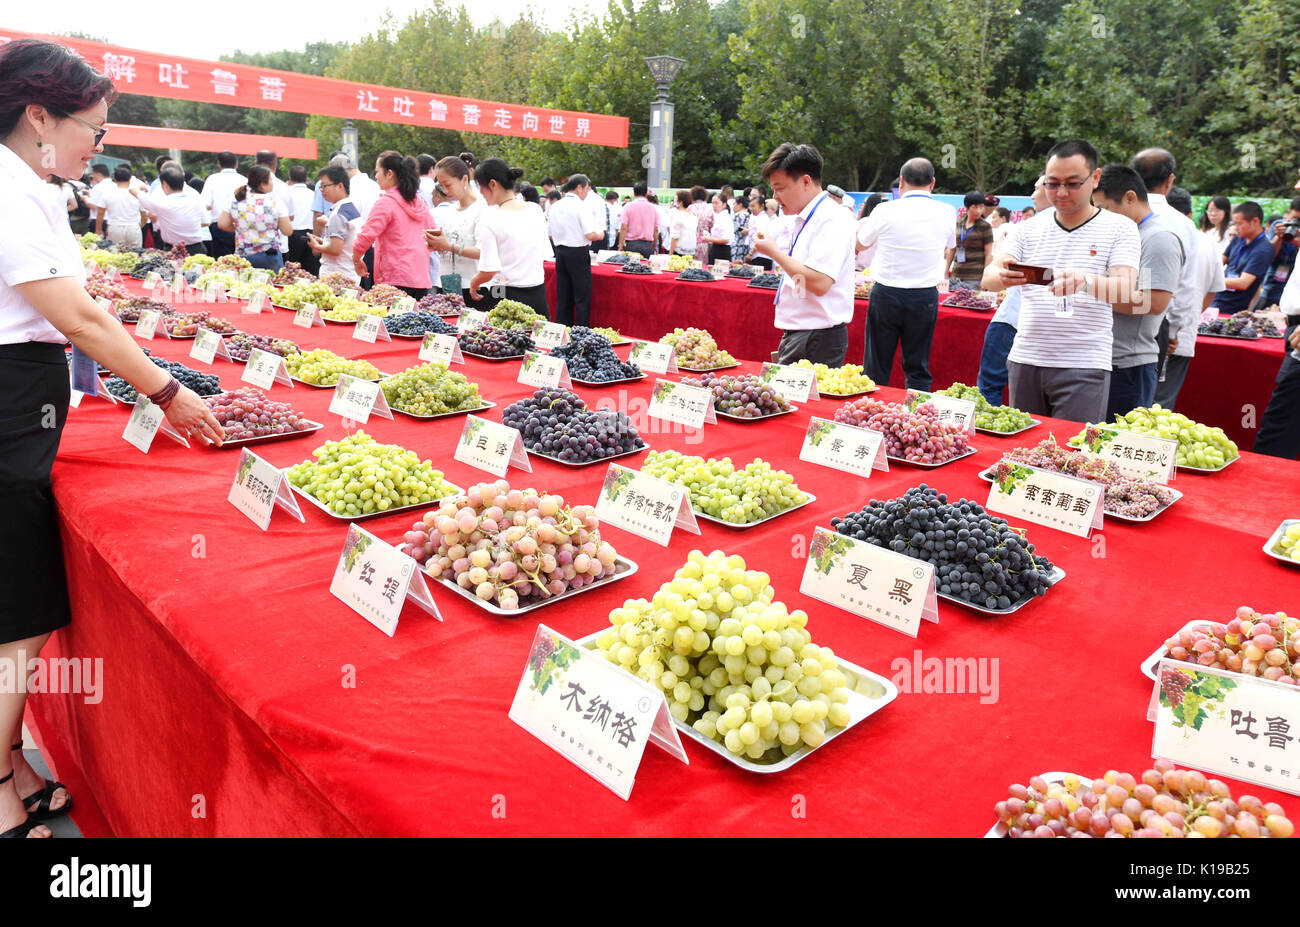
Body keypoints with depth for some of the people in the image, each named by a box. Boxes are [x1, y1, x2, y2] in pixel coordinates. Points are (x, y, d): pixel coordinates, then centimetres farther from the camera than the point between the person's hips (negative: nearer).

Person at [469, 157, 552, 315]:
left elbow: (488, 272, -14)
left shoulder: (490, 219, -11)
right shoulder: (536, 211, 5)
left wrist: (473, 283, 5)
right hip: (538, 295, 5)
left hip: (507, 295, -5)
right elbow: (546, 255, 12)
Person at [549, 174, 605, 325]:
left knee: (563, 298, 11)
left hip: (560, 253, 7)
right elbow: (590, 234, -17)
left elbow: (550, 234, 15)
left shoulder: (555, 207, 9)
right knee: (582, 297, -1)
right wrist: (601, 234, 2)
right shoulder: (580, 206, -12)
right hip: (578, 254, -7)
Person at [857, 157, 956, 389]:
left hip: (886, 294, -2)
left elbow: (861, 242, 9)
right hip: (925, 297, 2)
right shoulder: (946, 213, 1)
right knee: (918, 369, 9)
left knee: (876, 369, 6)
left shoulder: (886, 211, -8)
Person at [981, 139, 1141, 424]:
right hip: (1025, 360, 3)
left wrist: (1085, 281, -33)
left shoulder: (1120, 228, 3)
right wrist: (1002, 277, -26)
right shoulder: (1028, 230, 11)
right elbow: (988, 278, -1)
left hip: (1084, 366, -3)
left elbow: (1125, 290, -11)